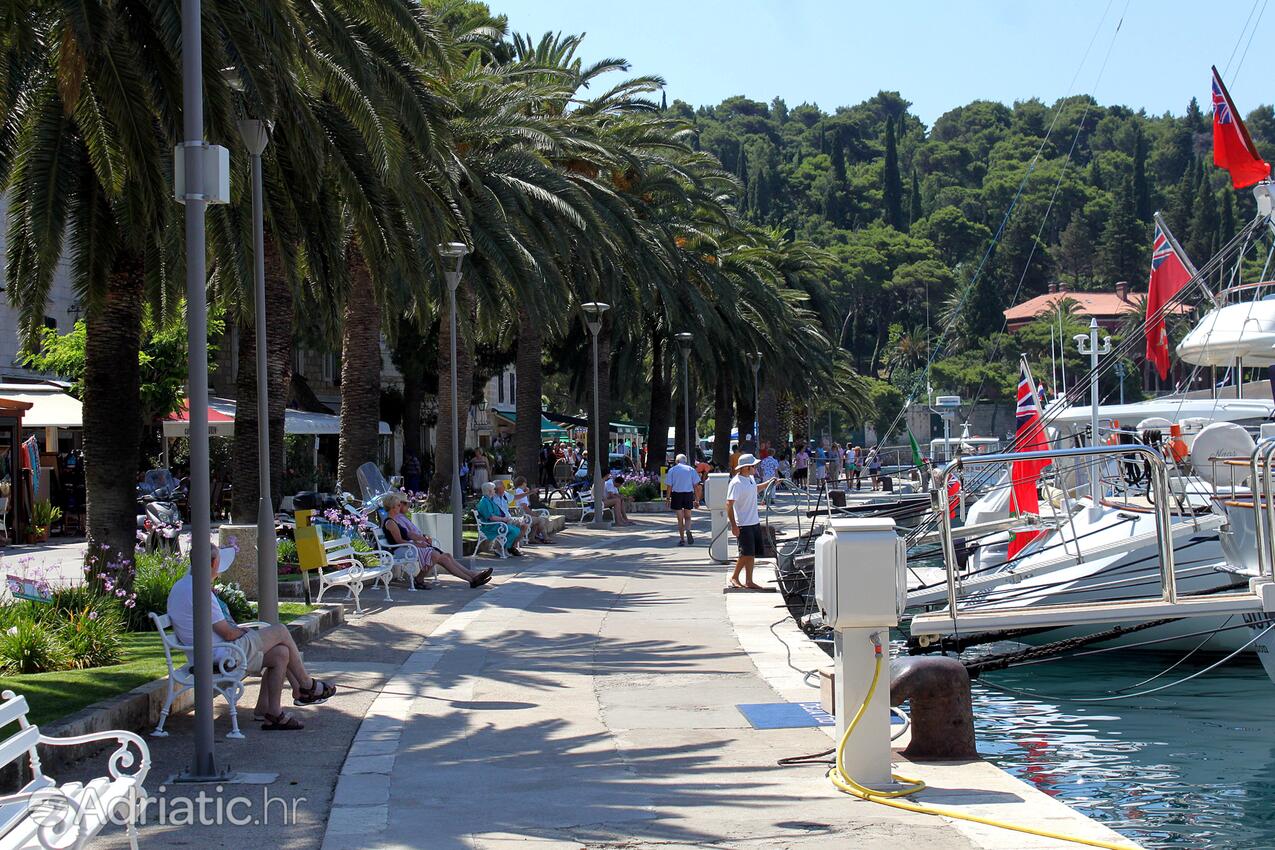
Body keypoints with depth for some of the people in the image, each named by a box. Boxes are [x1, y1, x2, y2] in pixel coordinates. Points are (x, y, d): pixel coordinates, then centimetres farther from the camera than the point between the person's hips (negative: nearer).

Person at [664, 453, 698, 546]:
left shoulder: (672, 470, 2)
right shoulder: (691, 469, 3)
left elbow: (669, 486, -1)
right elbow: (696, 485, 2)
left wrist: (668, 498, 6)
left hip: (676, 494, -1)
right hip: (688, 494, 1)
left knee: (680, 519, 9)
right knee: (687, 517, 12)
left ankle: (682, 539, 8)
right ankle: (688, 530, -17)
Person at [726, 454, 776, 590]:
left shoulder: (750, 478, 7)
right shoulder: (736, 483, -20)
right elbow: (729, 505, -22)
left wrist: (769, 483, 21)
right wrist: (733, 525, -24)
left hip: (755, 522, 9)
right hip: (744, 525, -9)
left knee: (752, 553, 11)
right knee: (746, 553, -6)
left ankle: (749, 581, 17)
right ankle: (734, 577, 11)